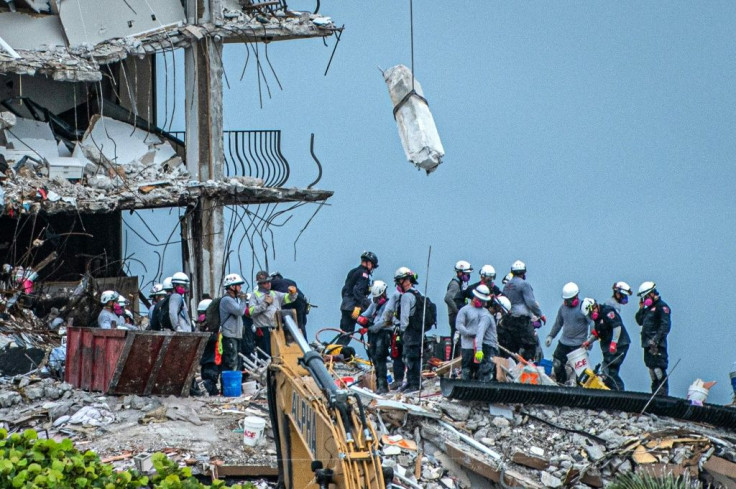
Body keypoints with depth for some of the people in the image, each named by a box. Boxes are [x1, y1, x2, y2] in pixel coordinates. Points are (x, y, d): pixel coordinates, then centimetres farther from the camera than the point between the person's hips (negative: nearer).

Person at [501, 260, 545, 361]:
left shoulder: (506, 285, 15)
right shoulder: (524, 284, -9)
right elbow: (531, 302, -14)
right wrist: (540, 315, -4)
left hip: (509, 319, 8)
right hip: (522, 319, -8)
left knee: (513, 346, 12)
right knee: (531, 345, -6)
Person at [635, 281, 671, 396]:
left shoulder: (661, 306, -7)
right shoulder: (648, 308, 21)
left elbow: (665, 325, -16)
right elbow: (640, 321, 25)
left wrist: (656, 339, -24)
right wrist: (641, 308, 11)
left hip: (657, 346, -10)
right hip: (648, 344, 10)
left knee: (659, 370, -13)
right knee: (652, 369, 12)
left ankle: (662, 393, -15)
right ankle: (655, 393, 17)